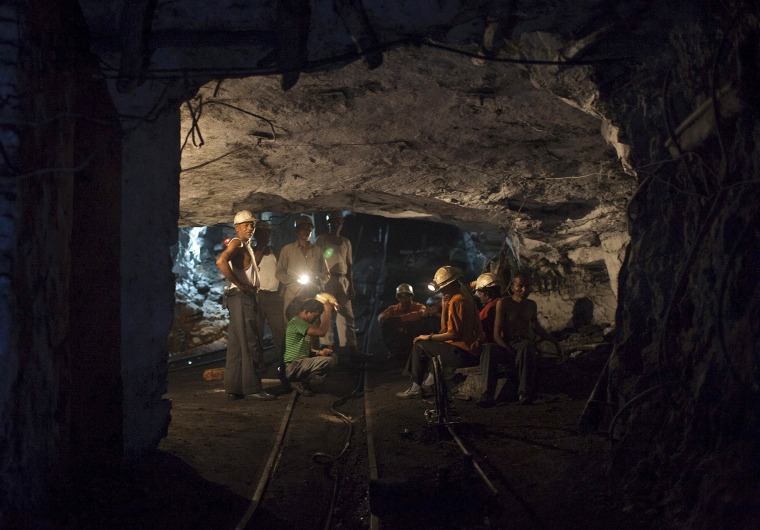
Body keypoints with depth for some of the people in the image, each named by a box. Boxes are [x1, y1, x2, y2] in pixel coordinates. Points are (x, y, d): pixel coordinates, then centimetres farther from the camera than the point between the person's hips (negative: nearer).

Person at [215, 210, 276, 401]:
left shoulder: (245, 245, 21)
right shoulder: (237, 243, -10)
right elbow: (221, 261, -28)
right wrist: (239, 285, -22)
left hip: (247, 298, 10)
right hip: (240, 297, -10)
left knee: (237, 345, 9)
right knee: (249, 342, -10)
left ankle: (233, 388, 11)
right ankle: (253, 387, -9)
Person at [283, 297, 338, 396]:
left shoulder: (303, 324, 19)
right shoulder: (296, 322, -14)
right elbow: (321, 332, -25)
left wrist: (319, 352, 5)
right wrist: (327, 311, -15)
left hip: (302, 364, 11)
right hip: (292, 367, -11)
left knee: (333, 358, 7)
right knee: (329, 361, -25)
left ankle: (304, 384, 0)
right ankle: (302, 383, -10)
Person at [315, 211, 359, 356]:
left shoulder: (346, 242, 17)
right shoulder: (322, 239, 5)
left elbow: (349, 265, 17)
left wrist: (351, 286, 11)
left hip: (343, 280, 4)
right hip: (326, 280, -3)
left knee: (346, 314, 0)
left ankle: (351, 346, -1)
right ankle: (327, 346, -1)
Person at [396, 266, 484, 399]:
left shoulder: (456, 301, -17)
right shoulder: (464, 297, 15)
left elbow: (453, 334, -21)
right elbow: (445, 329, 18)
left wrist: (429, 337, -11)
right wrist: (444, 306, 9)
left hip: (462, 353, -10)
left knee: (420, 346, 0)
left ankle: (416, 387, 5)